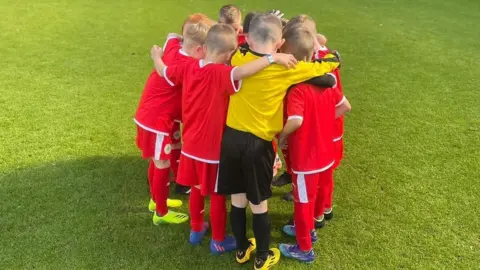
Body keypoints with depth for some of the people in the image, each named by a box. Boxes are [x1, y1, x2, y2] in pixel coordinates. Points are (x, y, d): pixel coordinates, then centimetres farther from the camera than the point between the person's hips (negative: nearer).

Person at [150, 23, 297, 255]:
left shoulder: (188, 67, -5)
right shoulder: (220, 74, -26)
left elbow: (163, 71, 11)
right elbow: (241, 72, -47)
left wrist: (156, 56, 31)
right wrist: (273, 57, -46)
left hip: (191, 144, 7)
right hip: (214, 147, -6)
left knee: (196, 189, 25)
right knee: (217, 195, 12)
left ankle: (196, 230, 43)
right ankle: (218, 241, 29)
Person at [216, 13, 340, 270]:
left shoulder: (238, 59, -1)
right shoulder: (287, 69, -10)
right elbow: (332, 62, 1)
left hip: (231, 137, 4)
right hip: (258, 143, -4)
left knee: (238, 199, 18)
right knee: (259, 204, 12)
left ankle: (241, 249, 37)